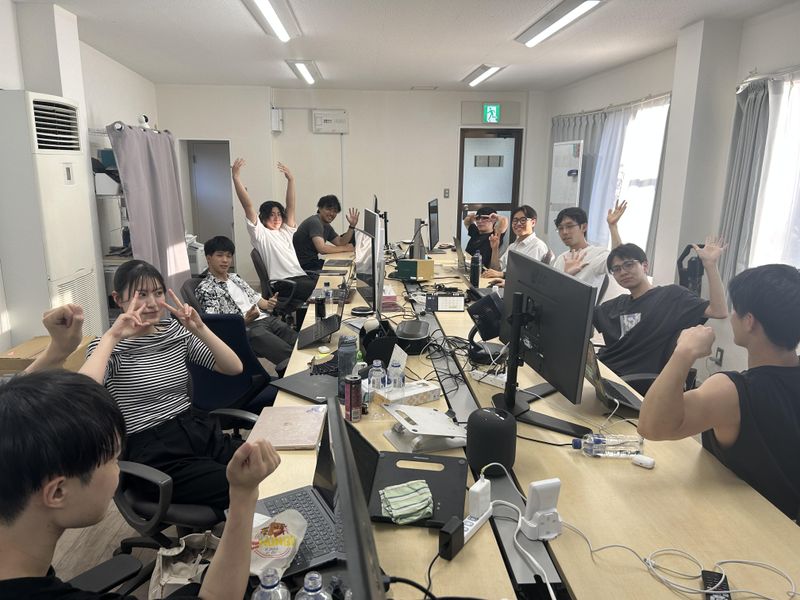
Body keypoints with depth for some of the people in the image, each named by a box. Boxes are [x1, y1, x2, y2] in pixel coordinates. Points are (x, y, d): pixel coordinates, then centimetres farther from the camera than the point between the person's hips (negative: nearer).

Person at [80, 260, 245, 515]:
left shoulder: (176, 331, 11)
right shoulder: (108, 346, -2)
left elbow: (235, 367, 3)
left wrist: (199, 328, -7)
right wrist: (112, 336, -20)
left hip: (200, 432, 5)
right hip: (153, 452, -5)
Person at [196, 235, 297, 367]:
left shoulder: (235, 277, 24)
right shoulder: (205, 288, 0)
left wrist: (267, 304, 1)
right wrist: (246, 320, -22)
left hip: (267, 318, 7)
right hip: (247, 329, -7)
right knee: (290, 356, -32)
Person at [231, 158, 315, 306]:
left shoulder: (285, 231, 26)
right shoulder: (260, 234, 8)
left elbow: (291, 206, 19)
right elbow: (248, 206, -1)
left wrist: (291, 180, 10)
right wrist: (236, 178, -7)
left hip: (301, 276, 7)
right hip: (283, 283, -7)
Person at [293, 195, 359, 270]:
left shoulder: (326, 226, 13)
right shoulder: (315, 222, -17)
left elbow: (341, 243, 9)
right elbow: (322, 248, -27)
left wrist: (352, 225, -2)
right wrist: (345, 248, -16)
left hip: (312, 261, 9)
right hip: (304, 266, -9)